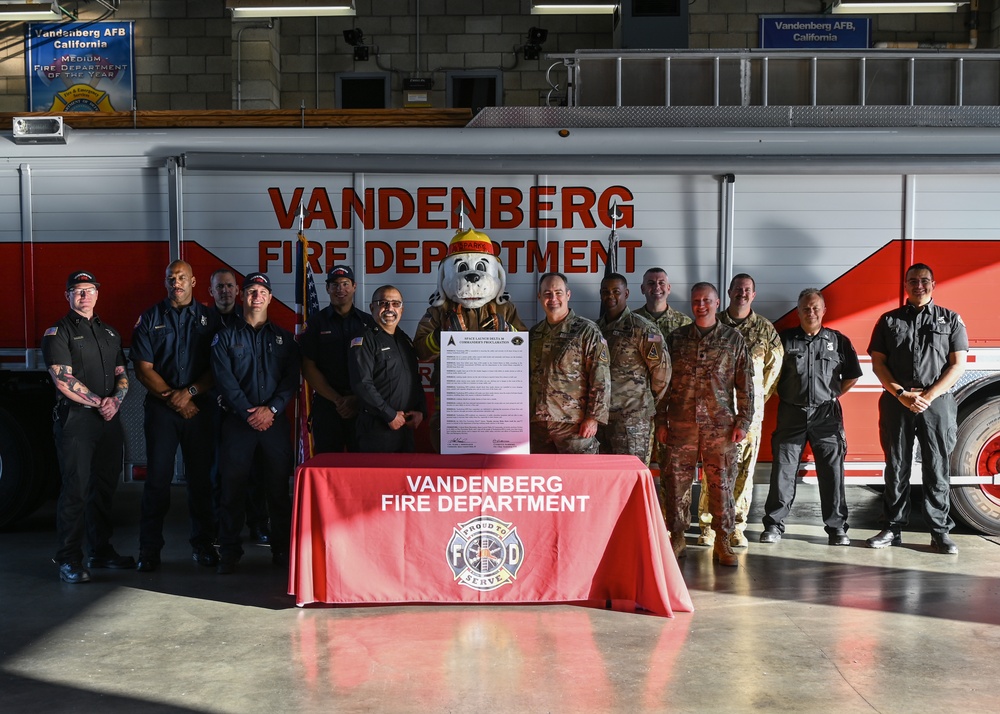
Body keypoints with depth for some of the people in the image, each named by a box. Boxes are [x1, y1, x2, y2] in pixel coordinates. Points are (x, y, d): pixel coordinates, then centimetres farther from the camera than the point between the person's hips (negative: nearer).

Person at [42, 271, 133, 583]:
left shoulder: (110, 333, 17)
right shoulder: (58, 333, -3)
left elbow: (122, 373, 15)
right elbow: (63, 380, -12)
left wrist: (116, 400, -5)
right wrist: (98, 403, -12)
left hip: (109, 419, 6)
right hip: (76, 420, -6)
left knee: (104, 488, 11)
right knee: (76, 490, -6)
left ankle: (102, 551, 21)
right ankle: (69, 560, 0)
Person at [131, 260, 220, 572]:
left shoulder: (209, 318, 7)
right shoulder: (150, 319, 6)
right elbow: (144, 369, 0)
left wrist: (190, 392, -13)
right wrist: (173, 399, -9)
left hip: (200, 407, 1)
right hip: (160, 407, 0)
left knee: (201, 477, 4)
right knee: (158, 477, -1)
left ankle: (203, 544, 13)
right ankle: (149, 548, 6)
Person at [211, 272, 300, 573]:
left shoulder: (283, 338, 13)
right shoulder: (226, 338, 8)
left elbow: (292, 379, 3)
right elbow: (225, 380, -3)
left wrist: (271, 408, -11)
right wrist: (248, 413, -13)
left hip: (275, 421, 1)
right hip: (237, 421, -1)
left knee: (279, 488, 3)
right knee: (233, 487, 0)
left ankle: (282, 550, 13)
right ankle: (229, 553, 9)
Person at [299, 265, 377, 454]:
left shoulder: (368, 322, 9)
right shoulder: (316, 323, 7)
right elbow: (308, 369, 2)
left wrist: (356, 399, -8)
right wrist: (337, 400, -6)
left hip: (362, 406, 1)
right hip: (327, 406, 0)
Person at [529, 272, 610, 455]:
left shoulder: (587, 331, -4)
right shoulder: (535, 333, 13)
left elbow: (601, 379, -8)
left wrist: (593, 417, -13)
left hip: (574, 424, -5)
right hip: (538, 423, 5)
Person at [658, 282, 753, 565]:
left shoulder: (733, 338, 6)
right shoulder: (676, 338, 10)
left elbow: (745, 384, 6)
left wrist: (743, 421, -1)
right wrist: (662, 420, 6)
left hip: (720, 424, -1)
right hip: (681, 423, 1)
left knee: (722, 483, 2)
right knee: (676, 481, 3)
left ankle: (723, 542, 13)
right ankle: (677, 538, 16)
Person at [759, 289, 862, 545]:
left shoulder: (838, 341, 7)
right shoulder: (785, 339, 5)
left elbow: (852, 375, 14)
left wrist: (833, 395, 6)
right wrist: (784, 394, 3)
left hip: (826, 414, 0)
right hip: (791, 413, 0)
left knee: (832, 471, 1)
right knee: (783, 470, 0)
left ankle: (837, 527, 11)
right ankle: (774, 525, 8)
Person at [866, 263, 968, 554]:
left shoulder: (951, 320, 7)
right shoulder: (889, 320, 9)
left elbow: (958, 365, 1)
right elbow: (878, 363, 4)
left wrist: (929, 396, -11)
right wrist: (902, 394, -9)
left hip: (938, 404, -1)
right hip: (896, 403, 1)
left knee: (937, 470, 2)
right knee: (896, 468, 5)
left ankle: (940, 532, 8)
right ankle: (893, 528, 12)